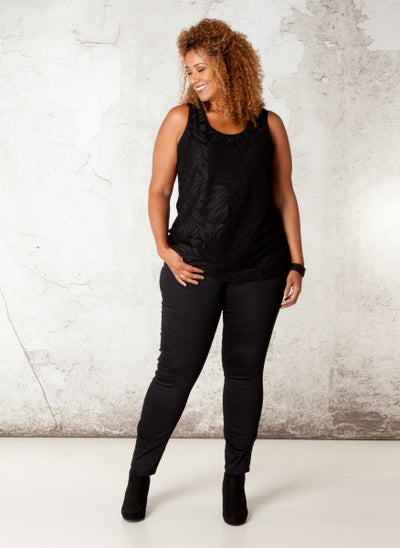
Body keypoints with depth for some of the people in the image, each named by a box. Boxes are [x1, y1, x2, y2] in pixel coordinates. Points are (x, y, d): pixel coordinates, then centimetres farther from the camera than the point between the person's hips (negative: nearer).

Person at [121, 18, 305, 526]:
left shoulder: (268, 125, 5)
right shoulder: (182, 119, 3)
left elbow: (284, 197, 6)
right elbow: (158, 190, 4)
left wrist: (296, 264, 2)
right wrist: (164, 249, -8)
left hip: (259, 271, 2)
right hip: (193, 269, -1)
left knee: (245, 372, 10)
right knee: (176, 372, 3)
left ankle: (235, 479, 27)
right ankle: (140, 474, 22)